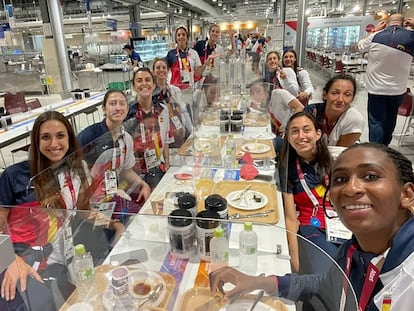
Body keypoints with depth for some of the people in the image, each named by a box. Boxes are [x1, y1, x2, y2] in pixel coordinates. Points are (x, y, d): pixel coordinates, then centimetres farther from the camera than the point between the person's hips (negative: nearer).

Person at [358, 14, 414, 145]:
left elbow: (360, 47, 8)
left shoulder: (376, 36, -10)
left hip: (376, 88, -2)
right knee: (390, 121, 19)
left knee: (376, 122, 1)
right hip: (398, 89, 3)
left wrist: (375, 31, 16)